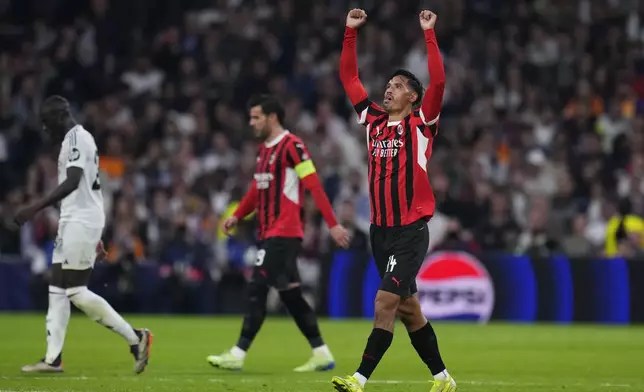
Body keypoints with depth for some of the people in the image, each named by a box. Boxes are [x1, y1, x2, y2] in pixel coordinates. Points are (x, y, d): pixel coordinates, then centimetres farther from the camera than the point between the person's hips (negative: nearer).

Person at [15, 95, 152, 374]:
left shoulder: (77, 138, -12)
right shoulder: (76, 139, 19)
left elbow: (72, 183, -25)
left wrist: (35, 208, -31)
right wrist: (95, 237, 26)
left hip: (81, 223, -10)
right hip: (73, 223, 10)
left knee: (77, 292, -10)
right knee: (57, 289, 7)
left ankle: (134, 338, -4)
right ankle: (53, 359, 6)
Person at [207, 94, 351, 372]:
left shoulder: (291, 146, -12)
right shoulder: (264, 149, 16)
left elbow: (314, 186, -16)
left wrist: (333, 224, -19)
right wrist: (237, 216, 14)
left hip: (283, 233, -9)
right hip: (269, 233, 9)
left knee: (257, 289, -10)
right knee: (290, 294, 9)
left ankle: (238, 354, -8)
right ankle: (322, 354, 14)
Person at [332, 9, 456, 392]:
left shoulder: (421, 123, -3)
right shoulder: (374, 120, 11)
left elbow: (439, 81, -16)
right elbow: (349, 78, 15)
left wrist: (429, 34, -16)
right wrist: (351, 32, 10)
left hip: (411, 230, -6)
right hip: (380, 228, 6)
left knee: (385, 301, -14)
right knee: (407, 308, 10)